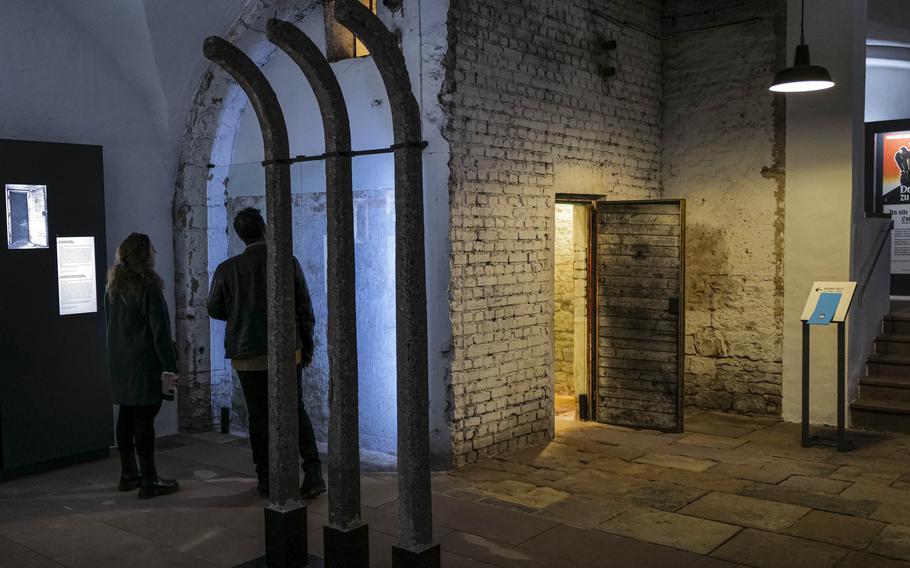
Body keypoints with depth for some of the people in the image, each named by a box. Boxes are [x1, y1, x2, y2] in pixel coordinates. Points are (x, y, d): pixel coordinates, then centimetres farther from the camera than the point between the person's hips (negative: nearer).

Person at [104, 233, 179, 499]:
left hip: (119, 363, 8)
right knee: (144, 419, -4)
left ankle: (128, 474, 25)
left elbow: (110, 324, 16)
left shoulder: (113, 287, 10)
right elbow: (160, 332, -16)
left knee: (126, 415, 15)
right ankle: (149, 481, 1)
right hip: (144, 364, -8)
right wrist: (171, 367, -13)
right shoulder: (148, 288, -15)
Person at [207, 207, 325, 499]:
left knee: (259, 417, 10)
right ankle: (313, 472, -1)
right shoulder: (288, 263, -6)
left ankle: (266, 480, 15)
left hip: (248, 355, 0)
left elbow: (215, 309, 8)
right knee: (297, 411, 10)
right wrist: (307, 345, 9)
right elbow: (304, 307, -2)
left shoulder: (227, 269, -4)